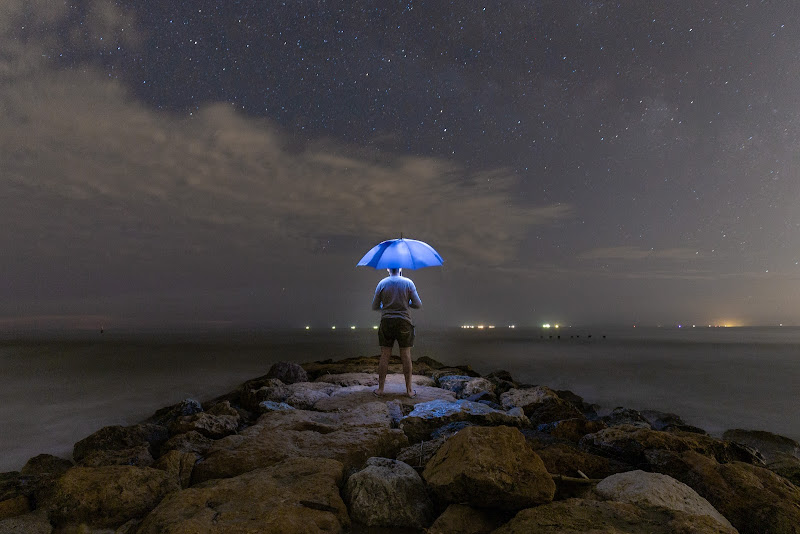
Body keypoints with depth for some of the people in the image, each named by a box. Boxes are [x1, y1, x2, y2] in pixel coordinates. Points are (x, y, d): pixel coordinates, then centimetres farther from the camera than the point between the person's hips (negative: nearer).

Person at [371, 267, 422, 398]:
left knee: (384, 356, 6)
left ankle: (380, 389, 11)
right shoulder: (408, 283, -1)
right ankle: (409, 390, 11)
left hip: (386, 322, 1)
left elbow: (375, 306, 4)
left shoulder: (382, 283, 1)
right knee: (406, 356, 5)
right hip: (404, 323, -1)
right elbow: (418, 305, -3)